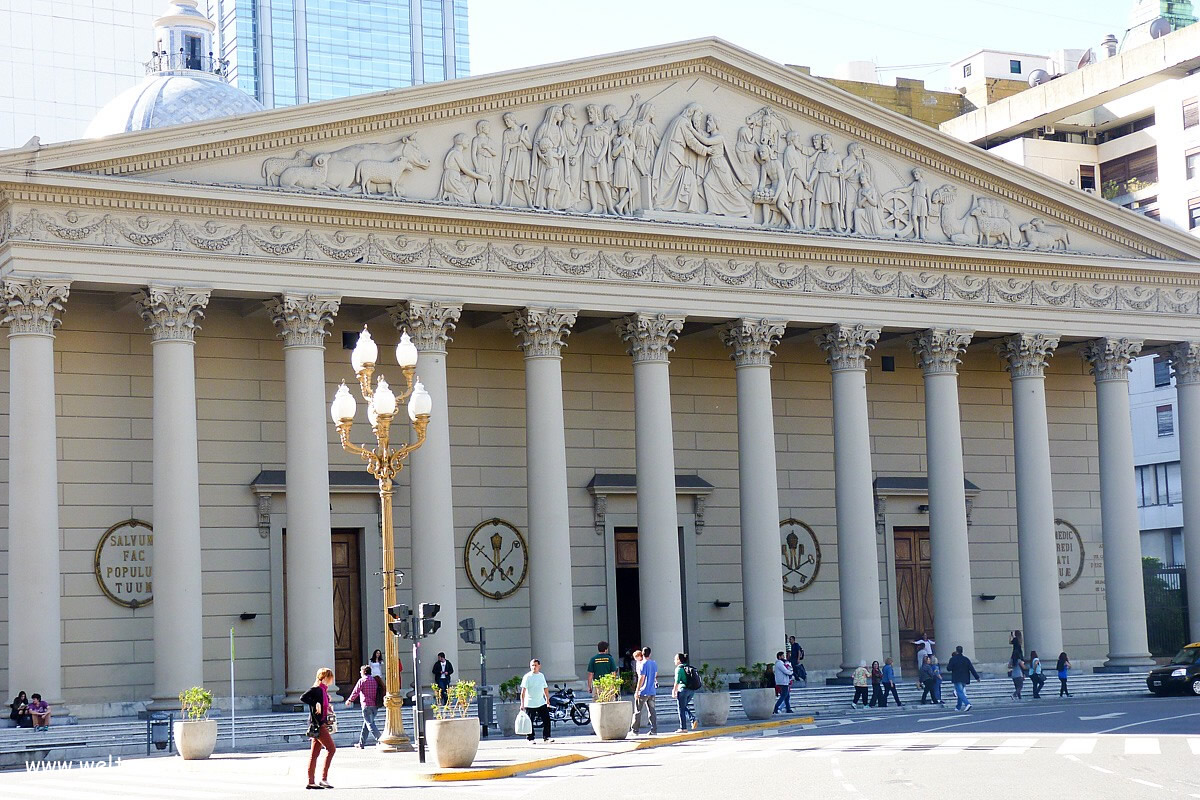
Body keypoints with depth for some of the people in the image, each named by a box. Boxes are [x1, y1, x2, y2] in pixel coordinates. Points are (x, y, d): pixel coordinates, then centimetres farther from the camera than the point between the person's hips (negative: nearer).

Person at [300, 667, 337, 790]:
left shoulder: (323, 689, 16)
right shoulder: (316, 689, -12)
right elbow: (303, 698, -23)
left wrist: (329, 709, 9)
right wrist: (315, 704, -25)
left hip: (321, 724, 9)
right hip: (317, 724, -9)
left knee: (315, 753, 8)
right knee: (331, 748, -11)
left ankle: (311, 781, 9)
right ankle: (324, 778, -10)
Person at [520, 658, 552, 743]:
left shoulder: (541, 676, 9)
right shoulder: (527, 676, -9)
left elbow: (545, 688, 20)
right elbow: (523, 690, -14)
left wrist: (547, 699, 20)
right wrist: (522, 703, -20)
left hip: (541, 703, 5)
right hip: (530, 704, -5)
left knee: (546, 720, 1)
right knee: (529, 722, 0)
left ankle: (546, 737, 10)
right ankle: (530, 739, 10)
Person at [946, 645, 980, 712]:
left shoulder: (953, 659, -8)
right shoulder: (966, 659, 5)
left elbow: (949, 668, -8)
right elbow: (972, 669, 2)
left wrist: (947, 665, 15)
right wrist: (977, 677, 5)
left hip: (957, 679, -5)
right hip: (964, 679, 5)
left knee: (960, 692, -9)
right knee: (961, 692, 17)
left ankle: (967, 703, -30)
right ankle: (958, 707, 25)